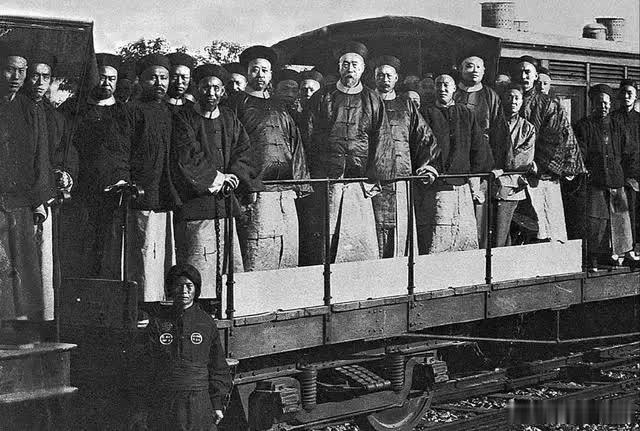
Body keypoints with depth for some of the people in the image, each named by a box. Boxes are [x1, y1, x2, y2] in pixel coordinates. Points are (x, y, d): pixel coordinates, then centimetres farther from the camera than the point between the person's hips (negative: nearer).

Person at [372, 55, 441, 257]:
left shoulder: (406, 106, 16)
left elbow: (426, 139, 16)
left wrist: (429, 167, 3)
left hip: (401, 178, 2)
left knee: (399, 229, -1)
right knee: (373, 231, -8)